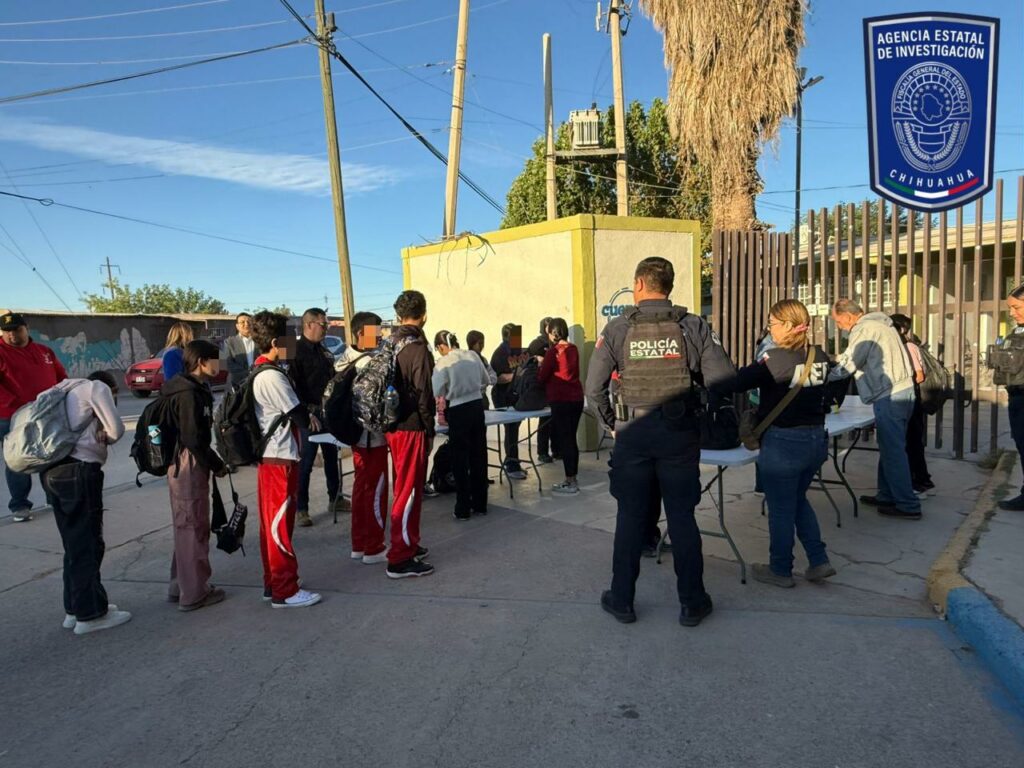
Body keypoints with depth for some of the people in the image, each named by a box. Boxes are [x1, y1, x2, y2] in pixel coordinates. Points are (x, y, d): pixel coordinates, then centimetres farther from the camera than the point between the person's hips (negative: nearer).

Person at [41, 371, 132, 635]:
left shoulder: (69, 391, 26)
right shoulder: (97, 387, 2)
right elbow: (116, 430, -6)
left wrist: (96, 436, 5)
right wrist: (103, 437, 13)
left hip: (53, 470, 8)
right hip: (78, 471, -8)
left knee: (75, 543, 16)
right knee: (87, 543, -3)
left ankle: (75, 608, 23)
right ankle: (90, 614, 2)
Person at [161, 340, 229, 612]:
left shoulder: (195, 389, 11)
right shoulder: (189, 394, -18)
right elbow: (193, 438, -21)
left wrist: (211, 462, 10)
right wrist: (217, 465, -13)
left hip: (183, 465, 10)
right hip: (189, 466, -10)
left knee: (186, 528, 18)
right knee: (194, 529, -1)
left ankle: (180, 586, 30)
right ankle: (194, 593, 10)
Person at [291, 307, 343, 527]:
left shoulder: (323, 350, 13)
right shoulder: (296, 351, -12)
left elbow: (333, 378, 18)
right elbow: (293, 387, -17)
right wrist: (308, 413, -20)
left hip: (328, 412, 8)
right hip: (309, 415, -8)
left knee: (332, 457, 15)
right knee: (306, 463, -3)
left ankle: (335, 498, 28)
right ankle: (301, 508, 6)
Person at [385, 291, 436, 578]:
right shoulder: (418, 349, -16)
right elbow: (423, 395, -16)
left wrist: (389, 419, 15)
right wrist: (429, 430, -7)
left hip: (391, 425, 8)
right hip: (411, 428, -8)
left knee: (403, 487, 20)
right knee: (409, 492, -1)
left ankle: (408, 544, 33)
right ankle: (400, 560, 4)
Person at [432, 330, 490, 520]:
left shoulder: (443, 364, -13)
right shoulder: (473, 355, 1)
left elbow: (437, 393, -9)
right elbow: (485, 381, 11)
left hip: (458, 412, -5)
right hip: (477, 406, 5)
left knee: (460, 460, 6)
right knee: (478, 456, 13)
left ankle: (463, 509, 12)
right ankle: (480, 504, 23)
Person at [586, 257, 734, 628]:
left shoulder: (617, 329, -4)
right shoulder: (693, 327, -3)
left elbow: (593, 388, -5)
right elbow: (723, 382, -8)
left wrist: (611, 424, 8)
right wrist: (704, 424, 7)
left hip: (631, 435, 0)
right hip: (680, 434, 0)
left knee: (630, 518, 11)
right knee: (682, 518, 10)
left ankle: (622, 600, 23)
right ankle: (692, 603, 21)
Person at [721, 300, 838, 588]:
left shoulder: (775, 358, -18)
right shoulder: (819, 357, 2)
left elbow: (735, 383, -20)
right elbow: (825, 398, 14)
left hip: (783, 443, -7)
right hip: (816, 439, 7)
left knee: (781, 509, 9)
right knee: (799, 500, 25)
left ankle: (780, 570, 23)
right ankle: (819, 561, 25)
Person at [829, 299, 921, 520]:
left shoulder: (865, 329, -12)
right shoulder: (879, 324, 17)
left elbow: (847, 364, -14)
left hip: (890, 397, -10)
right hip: (901, 393, 10)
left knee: (893, 452, -4)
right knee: (890, 448, 17)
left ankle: (908, 506, 0)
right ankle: (887, 495, 26)